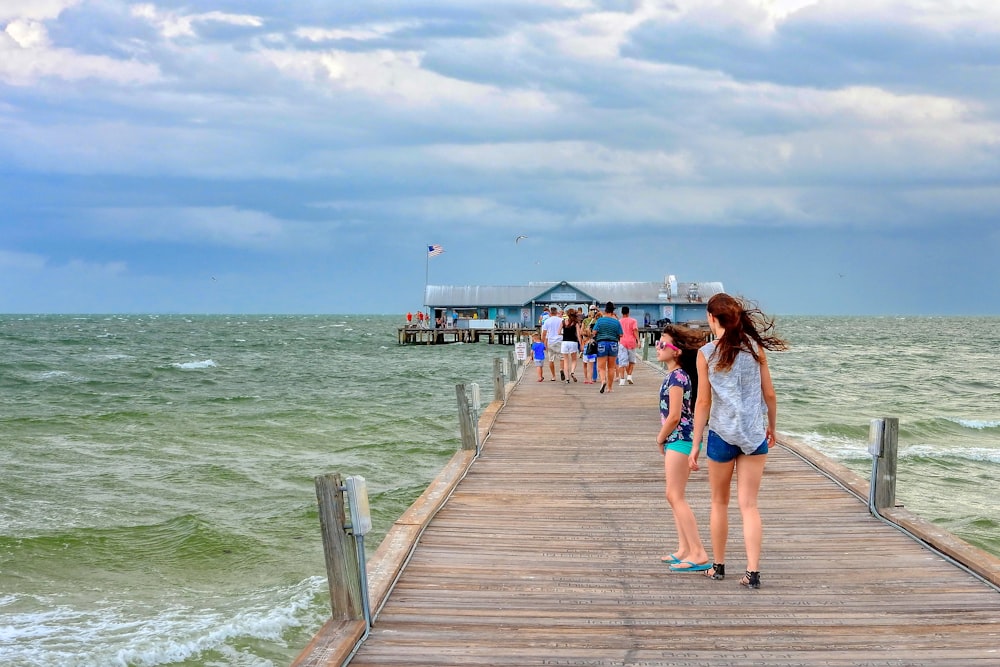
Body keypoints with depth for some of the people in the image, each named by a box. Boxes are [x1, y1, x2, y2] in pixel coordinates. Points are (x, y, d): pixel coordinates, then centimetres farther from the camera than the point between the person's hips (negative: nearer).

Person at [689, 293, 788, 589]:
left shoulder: (706, 353, -7)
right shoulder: (755, 348, -1)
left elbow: (703, 402, -7)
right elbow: (769, 394, 4)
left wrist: (695, 445, 0)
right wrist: (771, 427, 20)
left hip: (721, 434, -2)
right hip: (754, 434, 2)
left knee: (720, 503, 15)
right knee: (749, 505, 4)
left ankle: (718, 565, 25)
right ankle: (753, 571, -4)